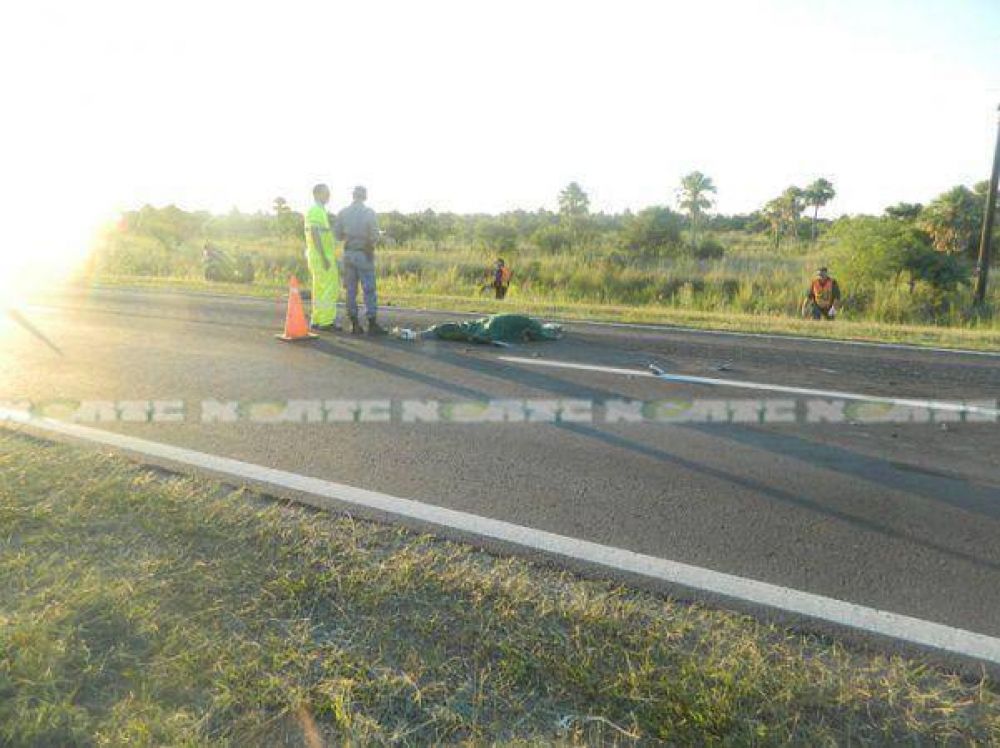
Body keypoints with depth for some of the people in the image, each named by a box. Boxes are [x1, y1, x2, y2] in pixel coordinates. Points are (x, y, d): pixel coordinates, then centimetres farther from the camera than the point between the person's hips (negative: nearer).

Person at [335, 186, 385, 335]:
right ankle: (372, 325, -2)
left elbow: (337, 235, 5)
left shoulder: (343, 212, 4)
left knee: (351, 289, 8)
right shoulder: (369, 212, -7)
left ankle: (354, 325, 9)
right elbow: (374, 235, -13)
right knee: (369, 290, -1)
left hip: (348, 253, 4)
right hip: (364, 254, -4)